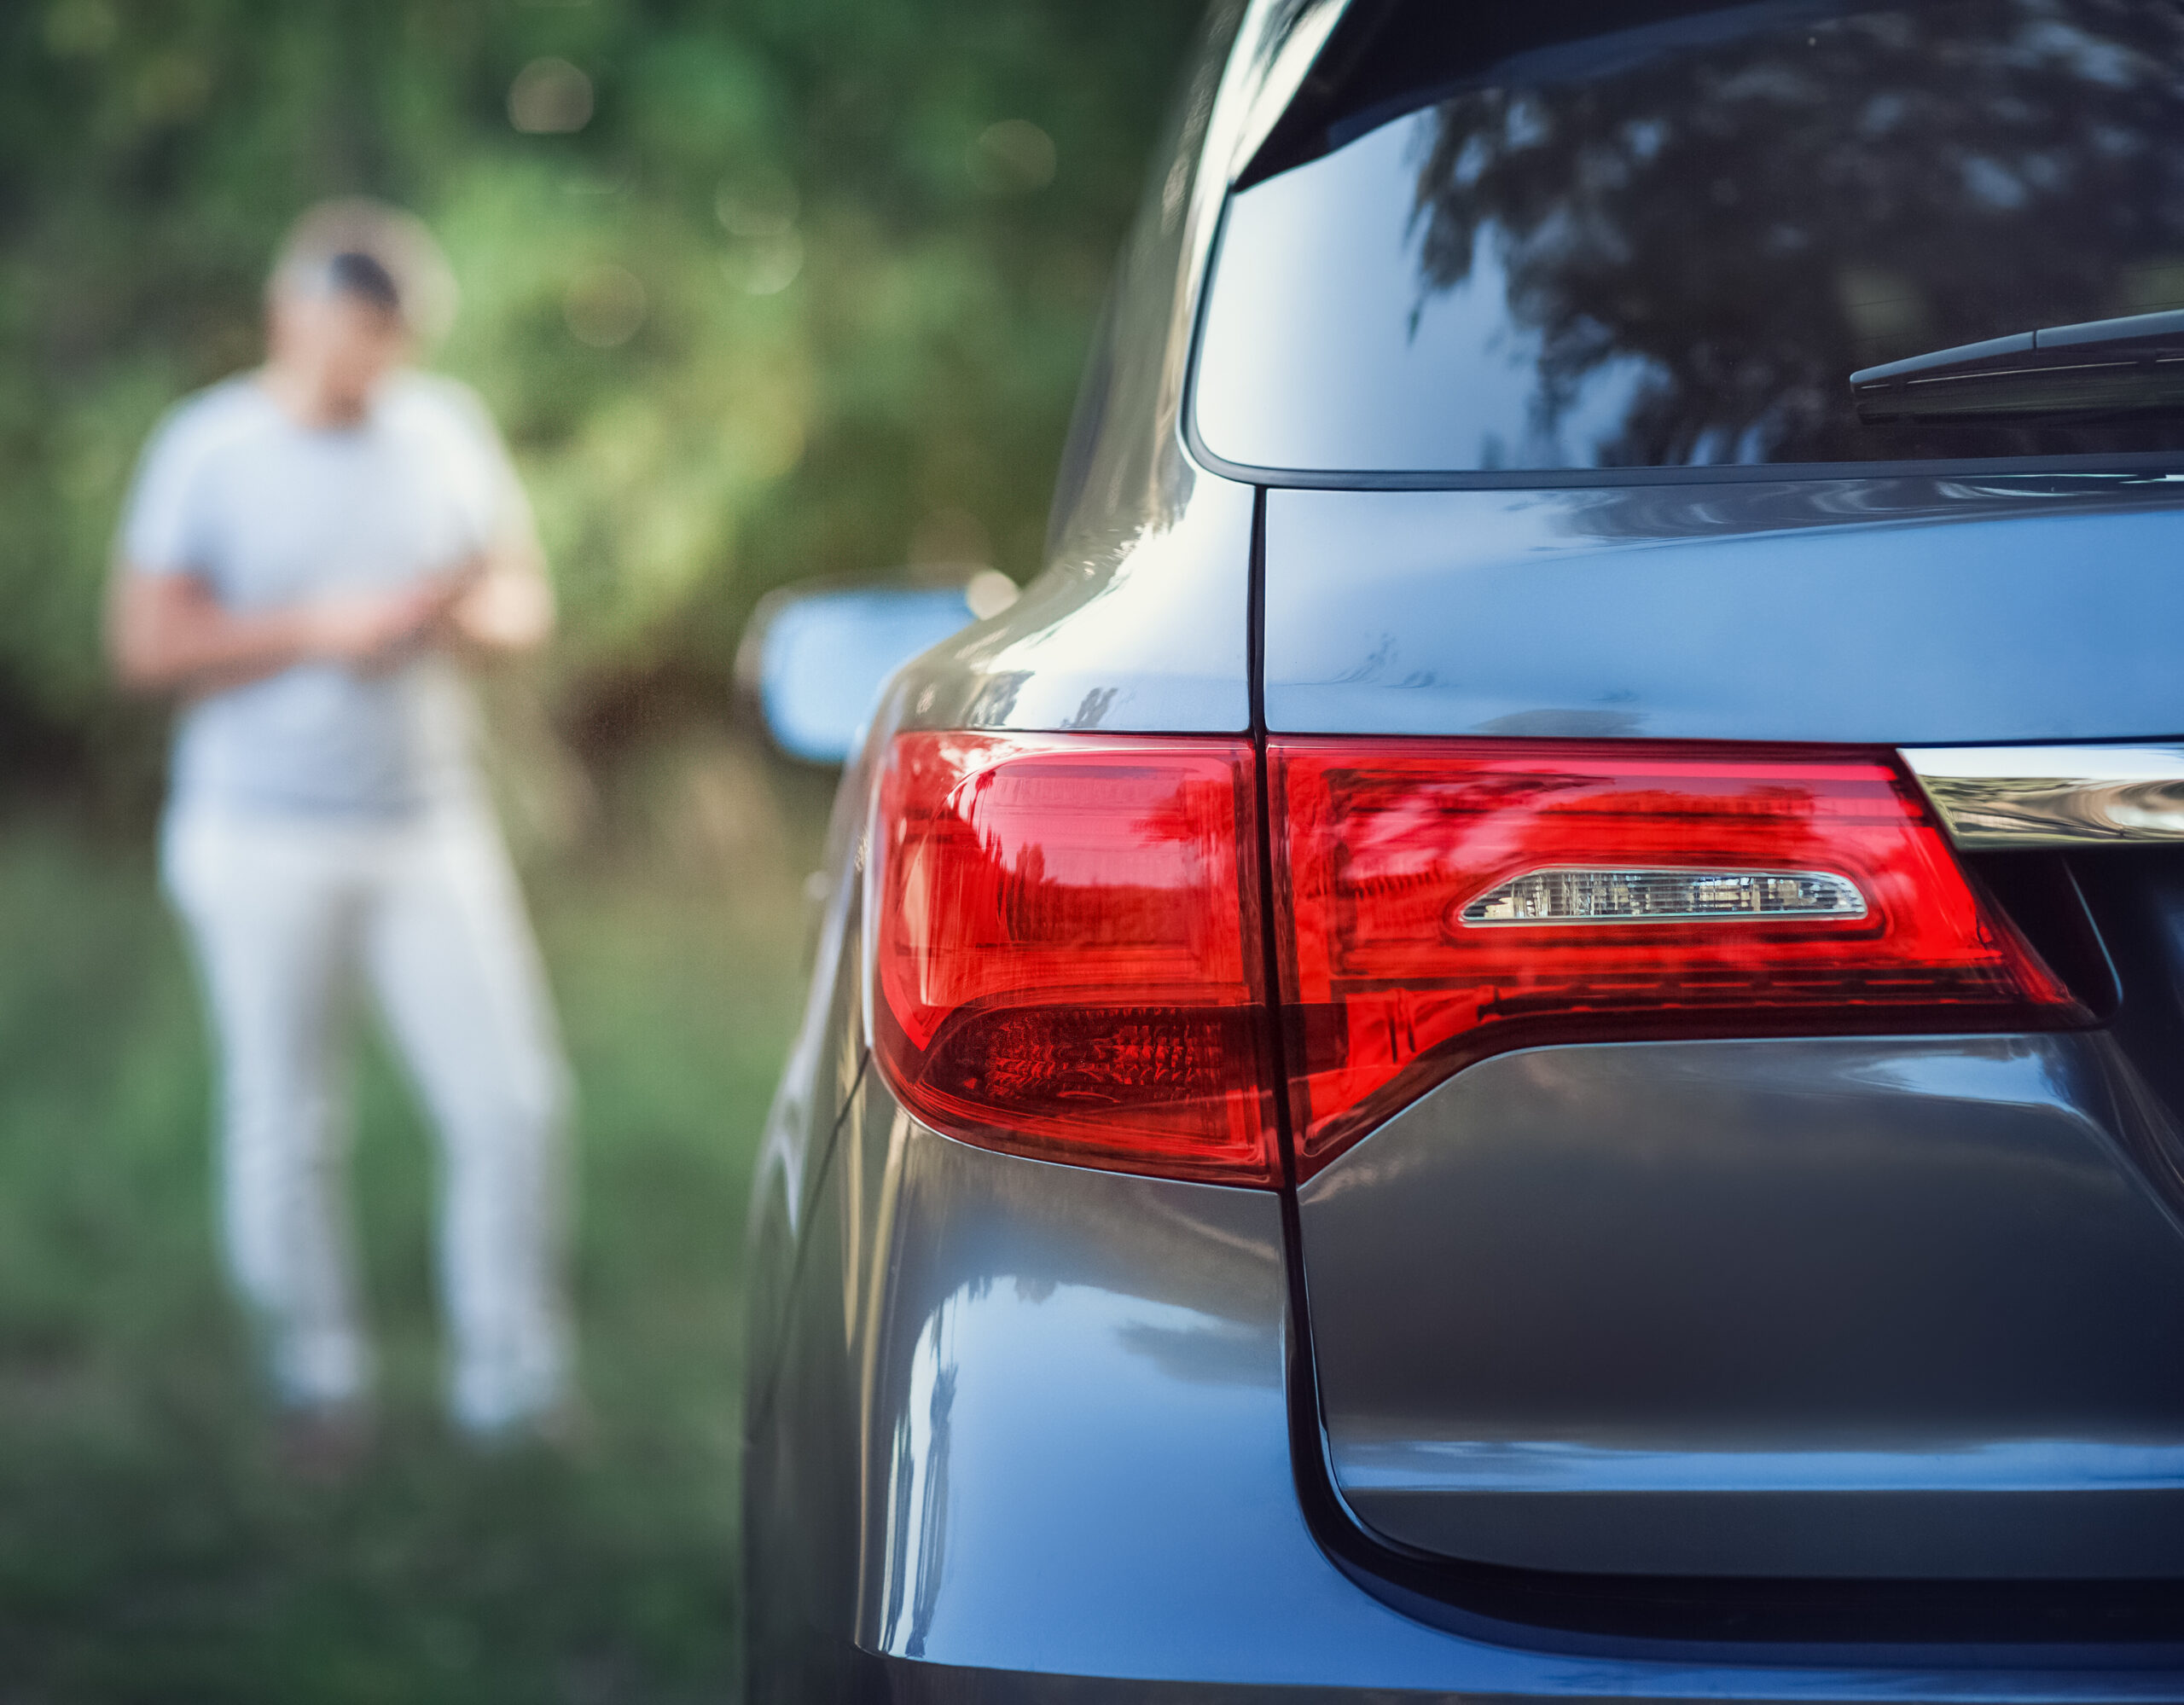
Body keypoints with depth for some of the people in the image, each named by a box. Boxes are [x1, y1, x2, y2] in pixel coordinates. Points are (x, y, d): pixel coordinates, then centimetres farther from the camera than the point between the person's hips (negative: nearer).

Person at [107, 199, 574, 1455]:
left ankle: (511, 1376, 7)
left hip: (433, 827, 3)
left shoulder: (448, 428, 9)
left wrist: (478, 613, -8)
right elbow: (146, 644, -6)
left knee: (514, 1103, -5)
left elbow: (526, 596, 16)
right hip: (266, 842, -3)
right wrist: (322, 627, -14)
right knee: (288, 1127, 3)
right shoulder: (208, 449, -2)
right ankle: (319, 1371, 20)